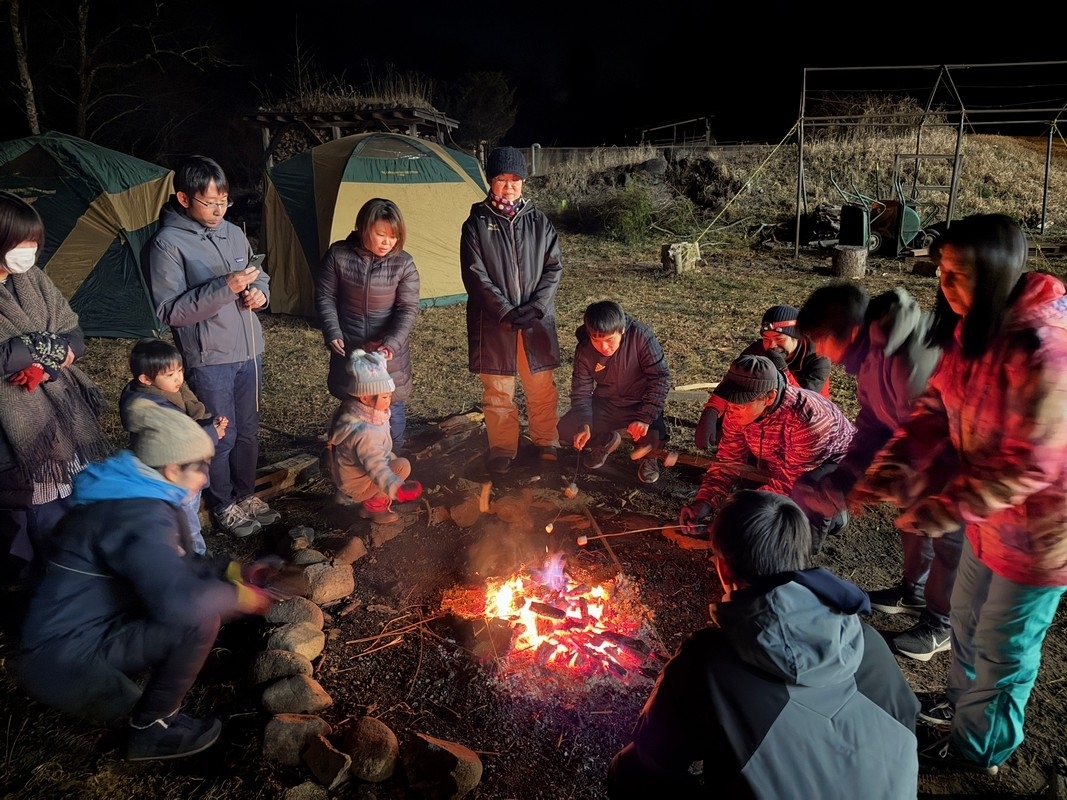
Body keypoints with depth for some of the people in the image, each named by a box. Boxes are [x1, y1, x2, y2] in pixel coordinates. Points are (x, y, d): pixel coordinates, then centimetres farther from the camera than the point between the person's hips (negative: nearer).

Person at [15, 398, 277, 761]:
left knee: (202, 592, 11)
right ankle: (151, 728, -1)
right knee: (200, 620, -23)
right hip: (63, 663, -10)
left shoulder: (130, 495, 6)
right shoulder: (139, 514, -25)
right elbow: (179, 601, -38)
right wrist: (239, 596, -20)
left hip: (76, 635, 10)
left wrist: (232, 570, 8)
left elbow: (170, 566, 18)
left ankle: (102, 695, 16)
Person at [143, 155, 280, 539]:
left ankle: (245, 495, 35)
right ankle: (223, 506, 25)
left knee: (247, 431, 17)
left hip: (249, 352, 6)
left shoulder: (232, 233, 6)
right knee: (221, 437, 6)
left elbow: (259, 278, 19)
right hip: (209, 360, -6)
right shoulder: (167, 243, -13)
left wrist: (259, 293, -5)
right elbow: (169, 311, -18)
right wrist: (224, 287, -26)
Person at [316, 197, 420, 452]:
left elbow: (408, 310, -11)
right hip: (349, 350, 1)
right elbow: (325, 296, -1)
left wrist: (391, 344, -24)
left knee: (391, 410, 9)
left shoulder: (403, 264, -9)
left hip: (388, 353, 0)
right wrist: (332, 333, -12)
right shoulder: (338, 254, -8)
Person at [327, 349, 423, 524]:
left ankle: (373, 499, 15)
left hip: (347, 472, 10)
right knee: (402, 466, -18)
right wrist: (397, 489, -57)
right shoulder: (364, 433, -37)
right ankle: (374, 505, -4)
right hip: (357, 483, -10)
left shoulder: (355, 412, -9)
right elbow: (377, 468, -45)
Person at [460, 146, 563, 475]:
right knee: (498, 391, 7)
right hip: (493, 321, -1)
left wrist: (536, 308, -11)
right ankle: (502, 449, 22)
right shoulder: (477, 223, -2)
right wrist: (507, 311, -15)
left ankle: (547, 442, 29)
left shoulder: (538, 221, 5)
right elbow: (475, 276, -8)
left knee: (541, 387, 11)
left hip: (537, 320, 2)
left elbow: (553, 268, 2)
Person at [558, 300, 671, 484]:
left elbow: (660, 378, -24)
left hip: (640, 405, -3)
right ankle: (606, 441, 17)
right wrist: (584, 425, -29)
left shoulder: (641, 336, -25)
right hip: (606, 405, 3)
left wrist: (645, 417, -34)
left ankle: (647, 454, 9)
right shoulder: (584, 351, -16)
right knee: (566, 428, -14)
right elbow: (581, 392, -10)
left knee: (653, 438, -32)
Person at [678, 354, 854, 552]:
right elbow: (728, 460, -12)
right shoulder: (738, 411, -21)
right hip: (778, 462, 6)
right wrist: (703, 503, -29)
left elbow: (791, 481, -37)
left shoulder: (807, 419, -41)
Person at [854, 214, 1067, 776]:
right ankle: (964, 702, 53)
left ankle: (979, 747, 38)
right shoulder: (974, 328, -4)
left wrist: (941, 510, -29)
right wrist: (887, 475, -16)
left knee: (1003, 646, 14)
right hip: (988, 513, 8)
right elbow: (936, 408, -2)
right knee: (967, 619, 26)